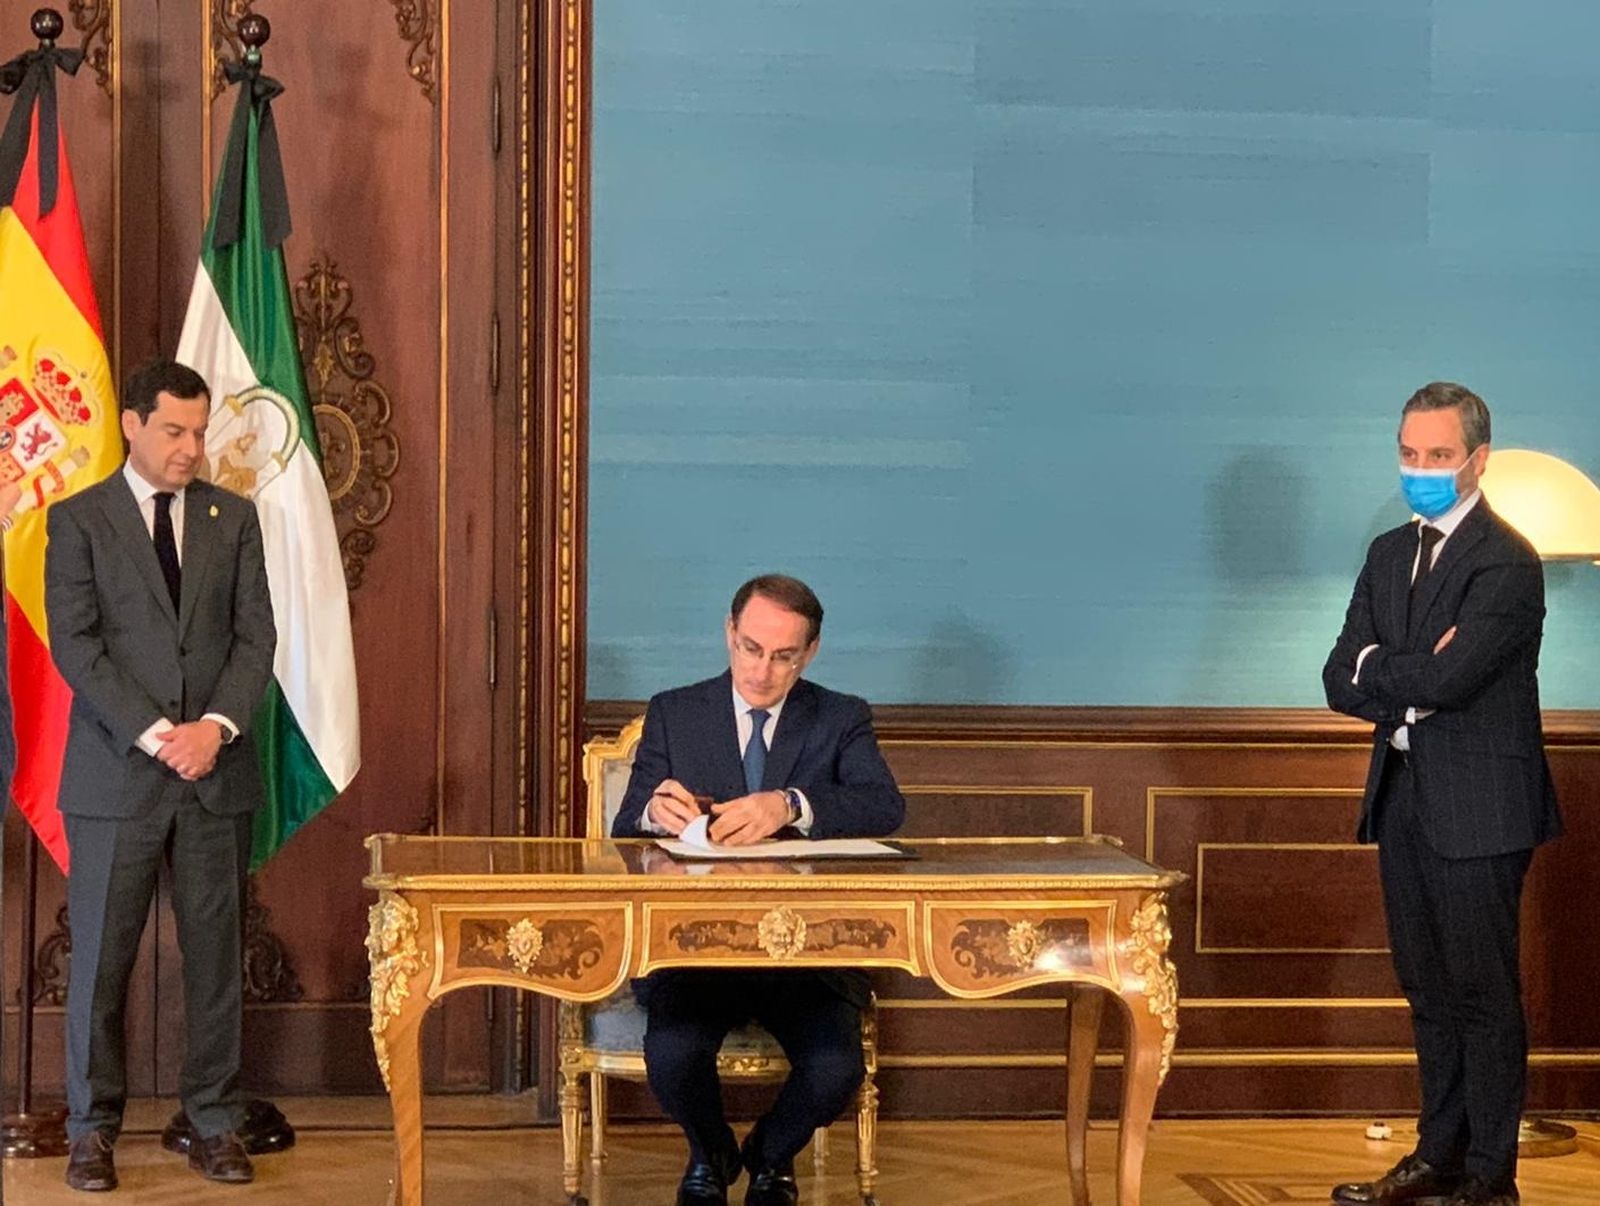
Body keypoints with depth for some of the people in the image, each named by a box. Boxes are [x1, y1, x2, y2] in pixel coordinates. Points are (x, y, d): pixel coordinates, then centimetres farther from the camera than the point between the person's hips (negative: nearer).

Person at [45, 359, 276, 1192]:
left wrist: (216, 726, -10)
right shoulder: (78, 521, 2)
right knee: (100, 958, 2)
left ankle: (215, 1125, 13)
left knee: (215, 955, 5)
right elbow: (75, 645, -6)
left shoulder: (233, 519, 10)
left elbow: (256, 637, 5)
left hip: (217, 772, 2)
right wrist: (155, 735, -14)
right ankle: (92, 1129, 13)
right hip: (116, 774, -2)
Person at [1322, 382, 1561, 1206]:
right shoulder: (1390, 555, 12)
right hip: (1405, 798, 7)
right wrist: (1415, 686, -11)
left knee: (1484, 994, 0)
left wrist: (1376, 668, -6)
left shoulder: (1507, 562, -12)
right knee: (1429, 992, 14)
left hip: (1478, 806, -7)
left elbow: (1446, 679, -23)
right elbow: (1341, 682, 6)